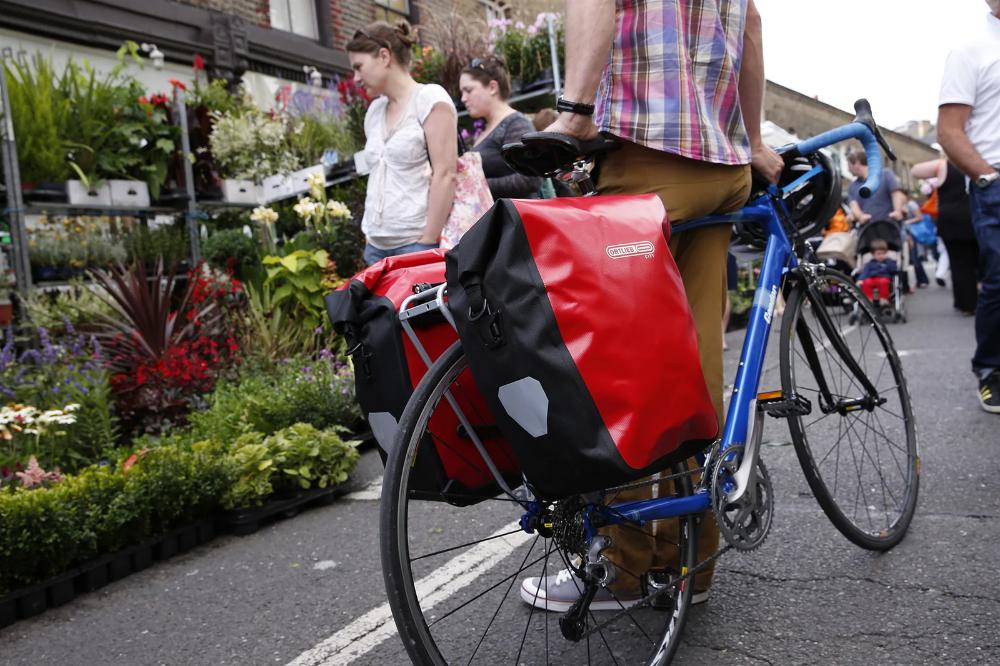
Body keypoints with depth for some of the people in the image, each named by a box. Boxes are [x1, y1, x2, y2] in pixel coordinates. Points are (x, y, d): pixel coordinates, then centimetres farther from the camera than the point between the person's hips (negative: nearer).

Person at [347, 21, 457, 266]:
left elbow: (444, 175, -11)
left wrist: (427, 243, -15)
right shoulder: (374, 111, 16)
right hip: (377, 245, 6)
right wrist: (368, 237, 12)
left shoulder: (429, 98, -3)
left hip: (417, 242, -6)